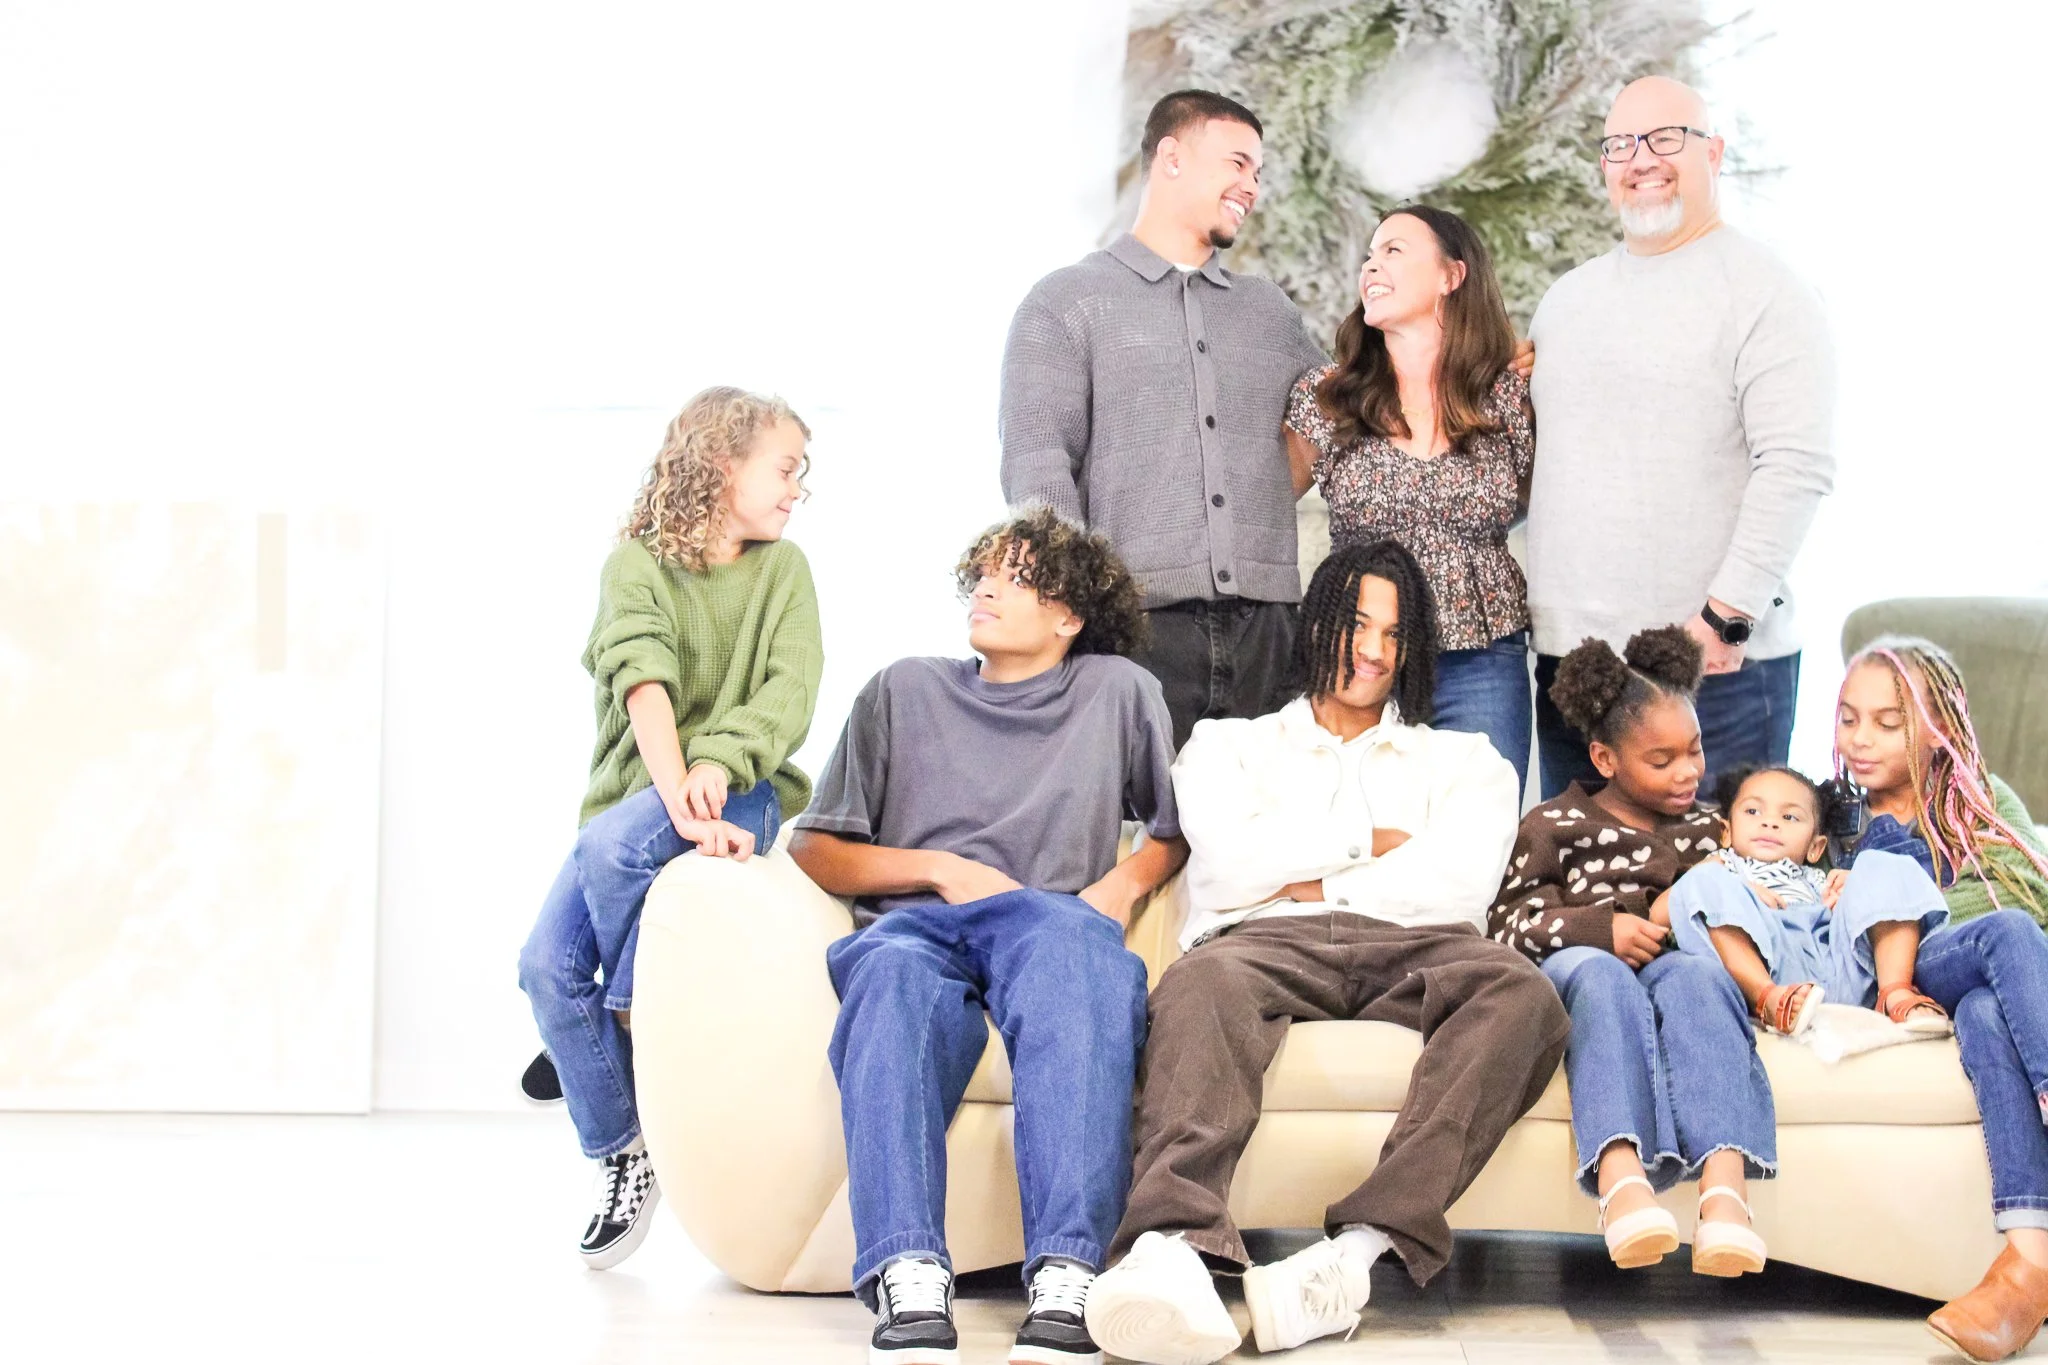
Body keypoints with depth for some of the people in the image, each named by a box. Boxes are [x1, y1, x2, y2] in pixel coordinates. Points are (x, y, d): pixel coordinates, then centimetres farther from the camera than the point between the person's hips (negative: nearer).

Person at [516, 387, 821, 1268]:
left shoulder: (783, 570, 5)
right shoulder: (636, 563, -1)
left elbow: (790, 693, -10)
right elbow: (645, 687, -17)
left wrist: (716, 766, -28)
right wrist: (679, 797, -32)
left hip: (740, 794, -1)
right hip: (636, 794, 2)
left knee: (613, 841, -33)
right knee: (547, 964, -15)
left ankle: (636, 1016, -9)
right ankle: (621, 1157, 0)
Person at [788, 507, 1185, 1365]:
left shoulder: (1118, 691, 22)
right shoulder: (903, 692, 23)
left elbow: (1180, 831, 27)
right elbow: (813, 851, 19)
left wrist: (1125, 882, 6)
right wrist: (939, 869, 4)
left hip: (1055, 925, -1)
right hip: (918, 923, 1)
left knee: (1075, 946, -40)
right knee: (896, 972, -39)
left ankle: (1066, 1274, -54)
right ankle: (909, 1279, -56)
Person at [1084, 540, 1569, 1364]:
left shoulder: (1463, 761, 29)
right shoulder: (1226, 745, 29)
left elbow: (1462, 885, 7)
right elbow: (1232, 866, 7)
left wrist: (1307, 883, 4)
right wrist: (1375, 841, 11)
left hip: (1413, 951, 1)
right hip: (1266, 947, -1)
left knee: (1521, 995, -35)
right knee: (1203, 986, -39)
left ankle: (1360, 1250, -51)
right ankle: (1173, 1250, -63)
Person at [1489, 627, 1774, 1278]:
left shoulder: (1704, 829, 26)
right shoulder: (1554, 826, 15)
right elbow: (1506, 925, 4)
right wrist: (1604, 929, -11)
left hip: (1671, 965, 2)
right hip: (1577, 970, -2)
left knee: (1695, 975, -37)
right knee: (1600, 974, -40)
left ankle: (1725, 1189, -60)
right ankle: (1621, 1177, -64)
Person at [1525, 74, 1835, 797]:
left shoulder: (1764, 292, -5)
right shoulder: (1566, 300, 17)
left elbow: (1796, 466, -13)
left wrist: (1726, 615, -18)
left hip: (1716, 663, -6)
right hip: (1568, 656, 6)